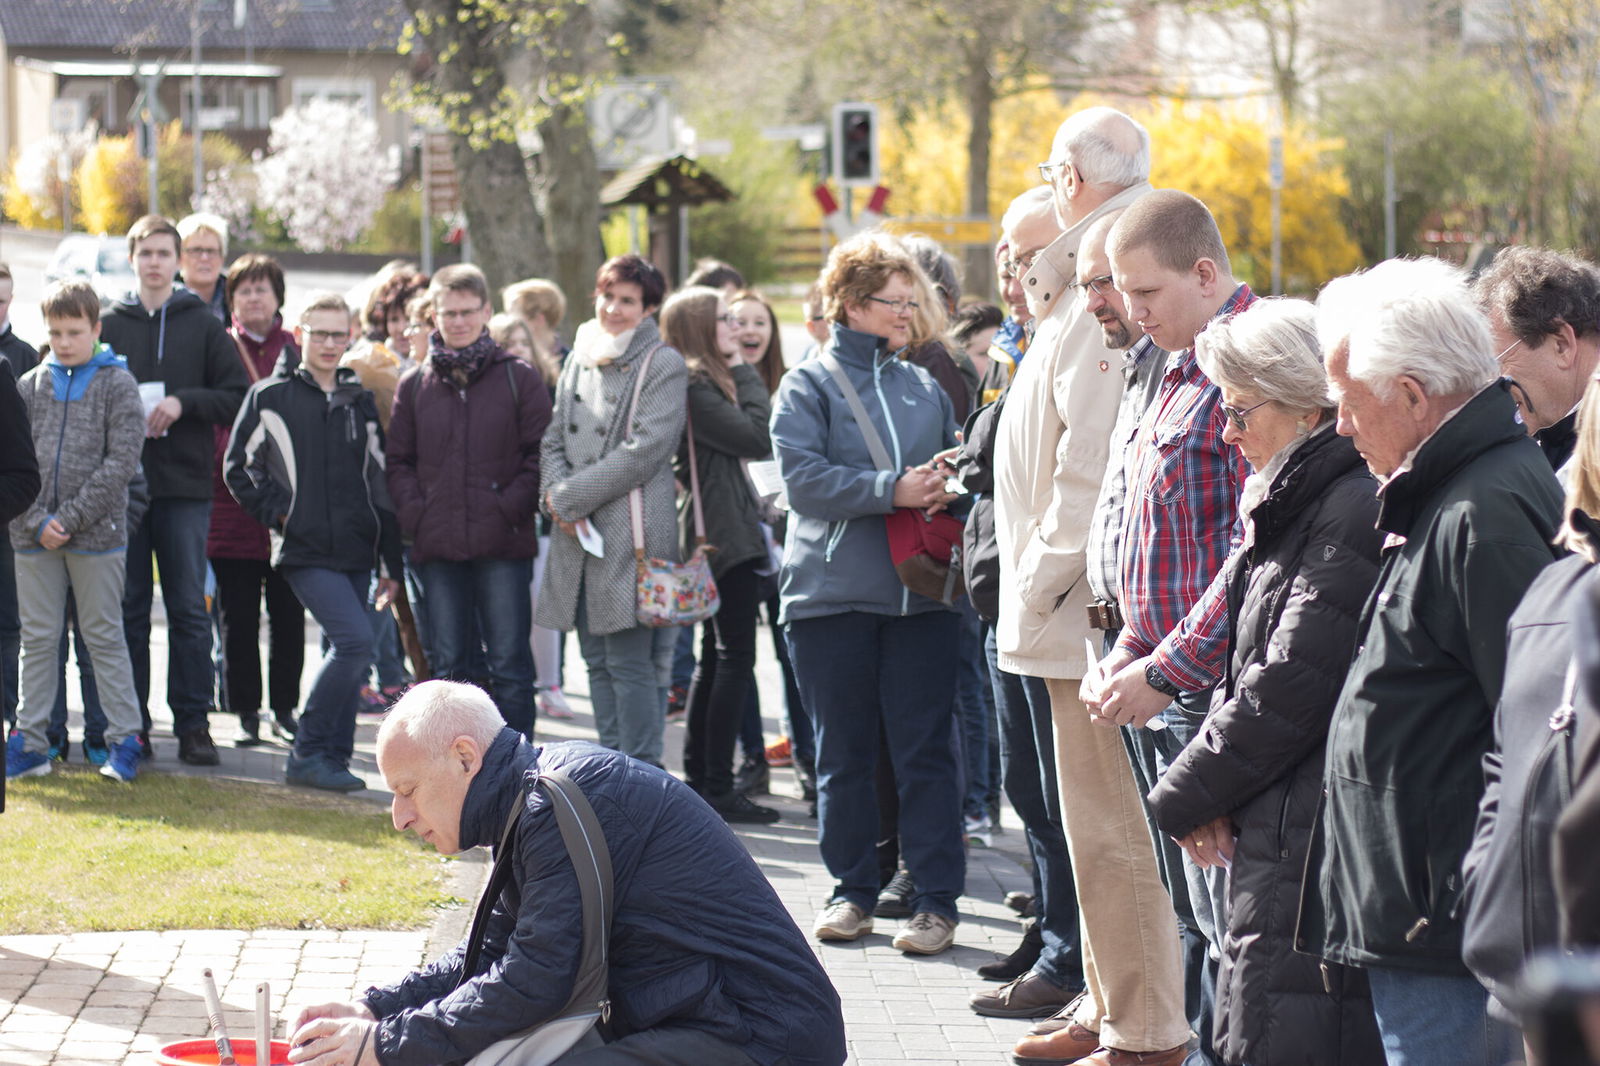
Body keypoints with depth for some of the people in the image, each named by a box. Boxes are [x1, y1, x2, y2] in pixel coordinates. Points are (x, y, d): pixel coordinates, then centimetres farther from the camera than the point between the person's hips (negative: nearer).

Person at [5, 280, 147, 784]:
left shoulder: (118, 384, -1)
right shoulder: (29, 386, 8)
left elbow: (120, 463, -9)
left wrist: (69, 518, -13)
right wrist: (37, 520, -10)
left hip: (97, 533, -3)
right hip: (34, 535, 3)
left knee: (104, 637, 2)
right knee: (37, 639, 8)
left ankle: (125, 739, 7)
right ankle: (30, 742, 13)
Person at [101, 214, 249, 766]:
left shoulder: (204, 326, 6)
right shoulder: (110, 325, 9)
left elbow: (238, 397, 2)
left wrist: (184, 403, -12)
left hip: (185, 487, -1)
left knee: (189, 609, 0)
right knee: (129, 608, 4)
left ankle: (193, 722, 3)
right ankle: (131, 723, 9)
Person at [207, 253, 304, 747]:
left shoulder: (297, 350, 6)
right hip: (230, 499, 0)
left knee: (288, 613, 5)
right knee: (238, 616, 3)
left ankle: (285, 709, 15)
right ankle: (246, 712, 10)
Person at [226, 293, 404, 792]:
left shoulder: (360, 402, 14)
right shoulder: (269, 396, 2)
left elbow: (380, 484, 15)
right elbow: (238, 469, 5)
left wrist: (391, 563, 12)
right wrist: (278, 512, -6)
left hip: (355, 551, 5)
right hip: (305, 550, -5)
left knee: (346, 654, 4)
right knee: (355, 642, -18)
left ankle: (332, 756, 12)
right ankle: (308, 753, -9)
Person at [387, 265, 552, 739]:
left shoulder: (520, 379, 2)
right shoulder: (414, 385, 11)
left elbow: (539, 453, -1)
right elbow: (398, 460, 12)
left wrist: (511, 508, -11)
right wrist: (414, 513, -3)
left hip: (503, 544, -3)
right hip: (438, 547, 3)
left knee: (509, 661, -1)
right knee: (447, 664, 8)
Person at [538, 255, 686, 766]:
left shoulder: (663, 365, -3)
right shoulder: (579, 360, 18)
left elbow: (645, 450, -11)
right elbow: (555, 439, 18)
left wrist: (570, 496, -10)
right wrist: (556, 491, -4)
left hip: (632, 531, -7)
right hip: (577, 532, 7)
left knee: (629, 661, -9)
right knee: (597, 660, 9)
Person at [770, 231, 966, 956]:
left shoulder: (925, 387, 13)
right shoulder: (808, 386, 1)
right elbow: (803, 479, -12)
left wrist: (944, 490, -2)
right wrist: (893, 490, -19)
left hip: (919, 593, 2)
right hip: (831, 593, -2)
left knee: (925, 751, -1)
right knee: (843, 753, 6)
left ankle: (937, 899, 2)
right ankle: (853, 890, 16)